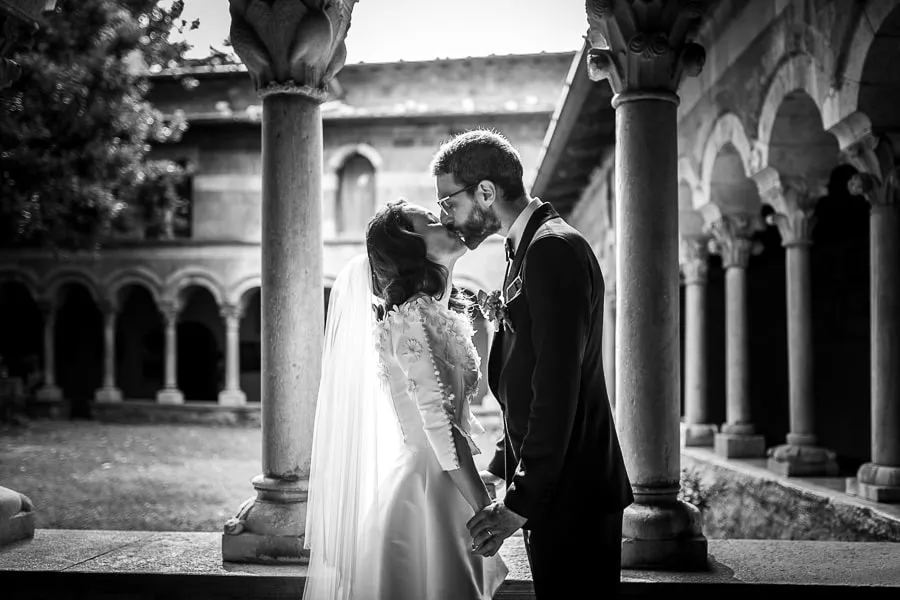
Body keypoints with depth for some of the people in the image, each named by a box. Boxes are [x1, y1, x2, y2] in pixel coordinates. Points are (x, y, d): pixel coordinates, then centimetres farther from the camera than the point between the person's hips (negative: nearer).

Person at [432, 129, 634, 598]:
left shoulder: (554, 249, -16)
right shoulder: (526, 250, 15)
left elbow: (558, 389, -22)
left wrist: (521, 503, -21)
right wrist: (500, 469, 15)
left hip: (572, 496, -9)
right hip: (553, 492, 9)